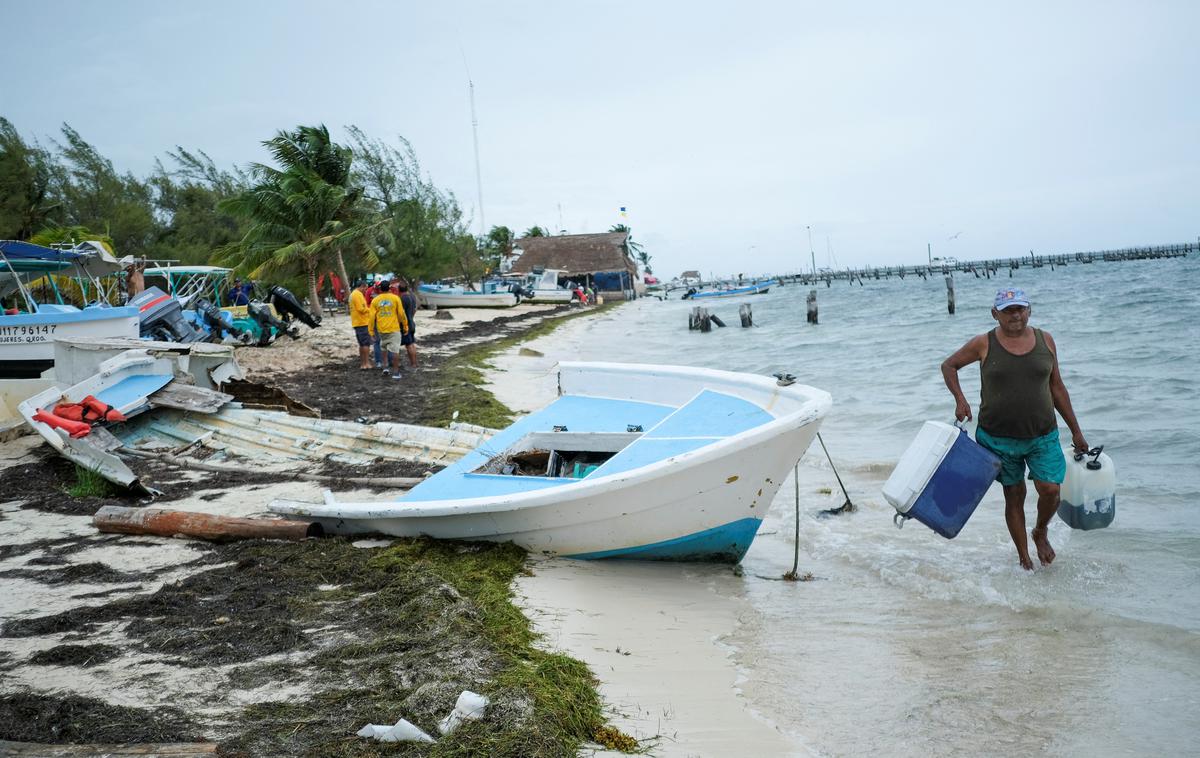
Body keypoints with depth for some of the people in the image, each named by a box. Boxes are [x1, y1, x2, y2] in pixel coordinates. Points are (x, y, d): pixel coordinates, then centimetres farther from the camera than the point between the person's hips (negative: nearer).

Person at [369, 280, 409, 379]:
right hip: (394, 329, -3)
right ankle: (395, 373, -3)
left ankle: (385, 367, 16)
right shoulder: (395, 298, -3)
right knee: (395, 350, -2)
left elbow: (372, 317, 1)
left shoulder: (375, 300, 2)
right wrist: (405, 326, 8)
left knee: (384, 348, 23)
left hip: (381, 329, 3)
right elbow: (401, 314, -3)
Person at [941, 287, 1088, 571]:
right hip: (998, 438, -1)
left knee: (1050, 490, -9)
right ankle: (1024, 559, 23)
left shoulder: (1045, 340, 2)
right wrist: (960, 400, -10)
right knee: (1014, 496, 7)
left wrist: (1075, 431, 11)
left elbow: (1056, 387, 9)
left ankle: (1040, 533, 23)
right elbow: (948, 365, 7)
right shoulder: (983, 344, -6)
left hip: (1043, 435, 2)